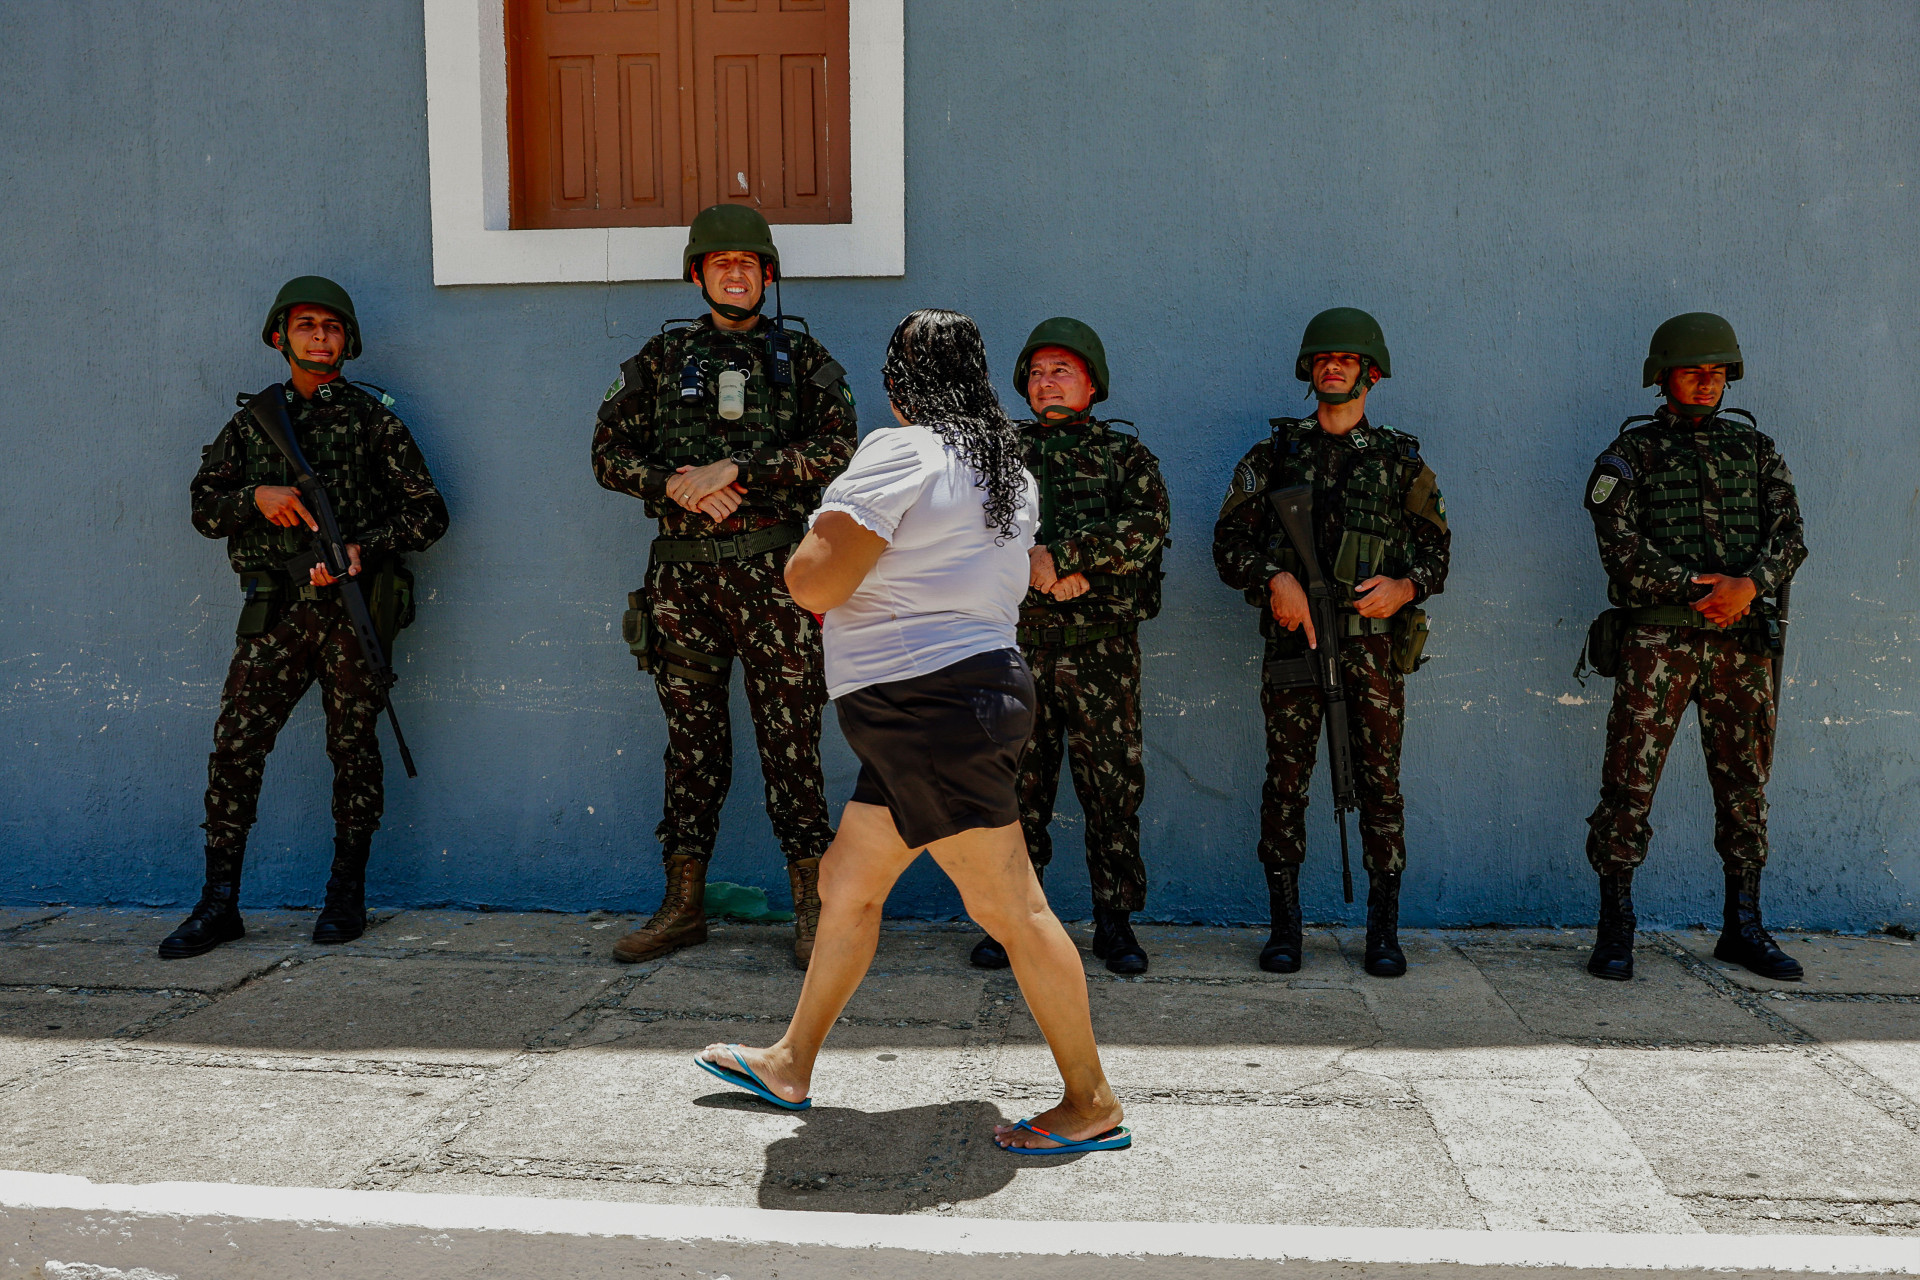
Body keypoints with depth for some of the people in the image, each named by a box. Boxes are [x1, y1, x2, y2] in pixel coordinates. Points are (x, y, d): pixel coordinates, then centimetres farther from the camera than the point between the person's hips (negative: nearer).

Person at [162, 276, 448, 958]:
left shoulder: (372, 417, 6)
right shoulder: (252, 420, 14)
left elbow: (428, 512, 3)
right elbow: (204, 506, 13)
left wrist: (364, 551, -11)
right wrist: (257, 497, -8)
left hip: (354, 605, -2)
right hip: (274, 609, 2)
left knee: (352, 746, 2)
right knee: (235, 744, -4)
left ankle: (346, 895, 15)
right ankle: (219, 903, 5)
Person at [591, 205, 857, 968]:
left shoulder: (804, 360, 7)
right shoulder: (660, 359, 13)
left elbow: (835, 450, -8)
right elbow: (610, 453, 9)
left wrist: (732, 468, -15)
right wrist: (681, 487, -9)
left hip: (774, 573, -2)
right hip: (682, 575, 2)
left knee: (792, 740, -1)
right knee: (692, 742, 9)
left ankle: (812, 906, 8)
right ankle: (682, 905, 18)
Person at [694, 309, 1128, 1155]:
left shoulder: (901, 452, -13)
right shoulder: (1007, 465, 15)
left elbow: (815, 583, -18)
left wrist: (816, 539, 3)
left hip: (932, 705, -10)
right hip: (960, 693, 10)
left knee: (1010, 908, -4)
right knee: (845, 884, 17)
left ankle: (1092, 1105, 5)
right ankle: (791, 1064, 30)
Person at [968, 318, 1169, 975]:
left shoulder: (1127, 455, 8)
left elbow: (1147, 527, -10)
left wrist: (1058, 557, -17)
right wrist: (1036, 568, -13)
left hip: (1102, 649, -1)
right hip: (1016, 643, 2)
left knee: (1114, 785, 2)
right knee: (1017, 786, 6)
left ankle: (1115, 921, 14)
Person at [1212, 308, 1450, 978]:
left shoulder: (1401, 460, 10)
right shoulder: (1274, 453, 10)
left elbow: (1437, 545, 12)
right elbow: (1229, 538, 6)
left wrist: (1406, 586, -8)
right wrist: (1275, 577, -11)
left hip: (1375, 641, 0)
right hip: (1294, 635, 0)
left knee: (1380, 780, 1)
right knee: (1286, 778, 0)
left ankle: (1384, 929, 11)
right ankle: (1285, 926, 9)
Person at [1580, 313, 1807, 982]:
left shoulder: (1754, 448, 15)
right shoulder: (1631, 454, 4)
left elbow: (1788, 532, 4)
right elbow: (1622, 547, -8)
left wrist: (1750, 584, -15)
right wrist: (1701, 589, -16)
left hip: (1743, 641, 4)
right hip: (1657, 639, -4)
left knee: (1745, 784, 9)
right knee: (1631, 782, -6)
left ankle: (1743, 927, 21)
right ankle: (1614, 931, 2)